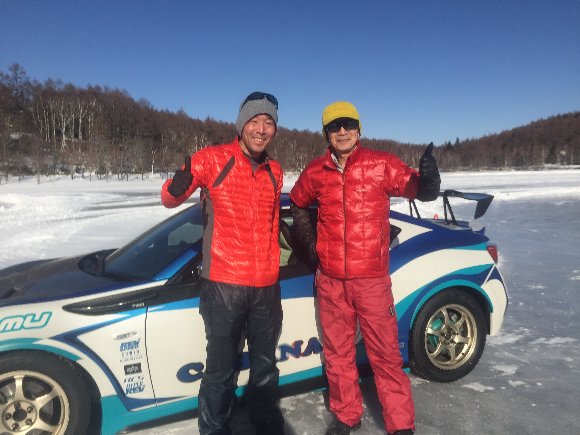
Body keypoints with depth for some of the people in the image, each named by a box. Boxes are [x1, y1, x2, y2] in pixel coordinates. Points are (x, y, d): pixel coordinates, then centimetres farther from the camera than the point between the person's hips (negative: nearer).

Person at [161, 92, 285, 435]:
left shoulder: (275, 171, 9)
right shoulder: (212, 159, -7)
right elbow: (170, 199, -3)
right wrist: (178, 186, -25)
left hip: (267, 286, 5)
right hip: (223, 285, -5)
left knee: (265, 365, 21)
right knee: (221, 371, 6)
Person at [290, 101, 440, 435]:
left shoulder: (381, 164, -4)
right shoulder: (316, 172, 4)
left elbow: (421, 190, -10)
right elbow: (298, 203, 21)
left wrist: (428, 177, -33)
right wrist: (308, 239, 12)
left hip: (372, 279, -3)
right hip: (330, 280, 3)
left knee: (386, 354, 4)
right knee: (338, 352, 16)